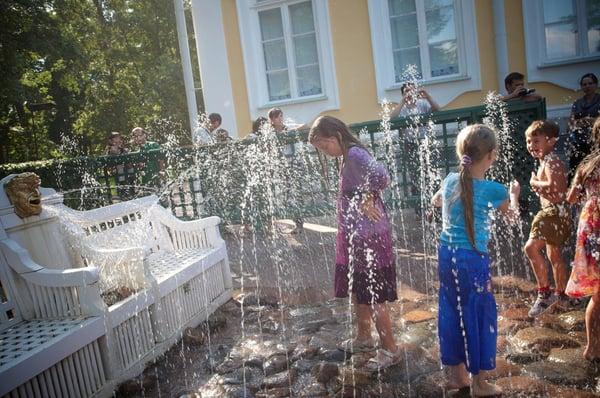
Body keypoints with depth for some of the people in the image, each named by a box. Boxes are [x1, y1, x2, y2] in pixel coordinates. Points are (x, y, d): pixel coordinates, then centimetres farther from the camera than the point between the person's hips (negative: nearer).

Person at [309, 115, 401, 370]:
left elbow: (381, 176, -34)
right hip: (354, 236, 10)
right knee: (357, 291, 22)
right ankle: (363, 338, 40)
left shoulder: (355, 154, -18)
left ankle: (390, 349, 18)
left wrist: (367, 199, -20)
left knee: (373, 296, 2)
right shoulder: (346, 157, 10)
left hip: (369, 237, -10)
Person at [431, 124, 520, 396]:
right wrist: (514, 194, 27)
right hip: (472, 259, -6)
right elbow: (513, 216, 9)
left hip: (446, 254, 6)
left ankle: (456, 375, 30)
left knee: (451, 314, 15)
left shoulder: (451, 180, 1)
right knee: (480, 315, 9)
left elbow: (436, 201, 24)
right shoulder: (492, 189, -13)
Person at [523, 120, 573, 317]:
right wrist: (538, 184, 9)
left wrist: (535, 183, -15)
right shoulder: (547, 161, 16)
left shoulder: (550, 161, -15)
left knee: (531, 247, -23)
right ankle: (561, 295, 37)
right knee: (554, 255, 22)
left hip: (555, 212, -11)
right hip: (553, 213, 11)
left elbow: (554, 186, -30)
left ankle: (544, 292, -17)